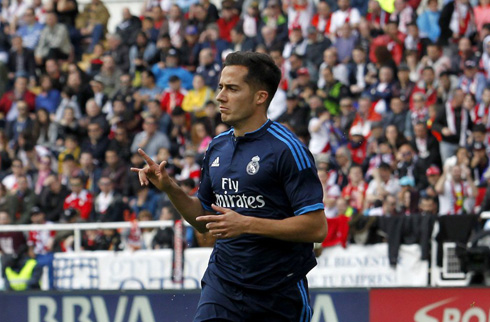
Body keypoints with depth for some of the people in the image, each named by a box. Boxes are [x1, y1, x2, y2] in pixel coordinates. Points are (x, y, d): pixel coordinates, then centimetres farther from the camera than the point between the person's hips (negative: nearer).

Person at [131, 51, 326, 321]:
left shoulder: (287, 149, -11)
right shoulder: (217, 147, 11)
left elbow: (317, 227, -17)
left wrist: (246, 224, -21)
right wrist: (169, 188, 4)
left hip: (278, 293, -4)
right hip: (223, 283, 5)